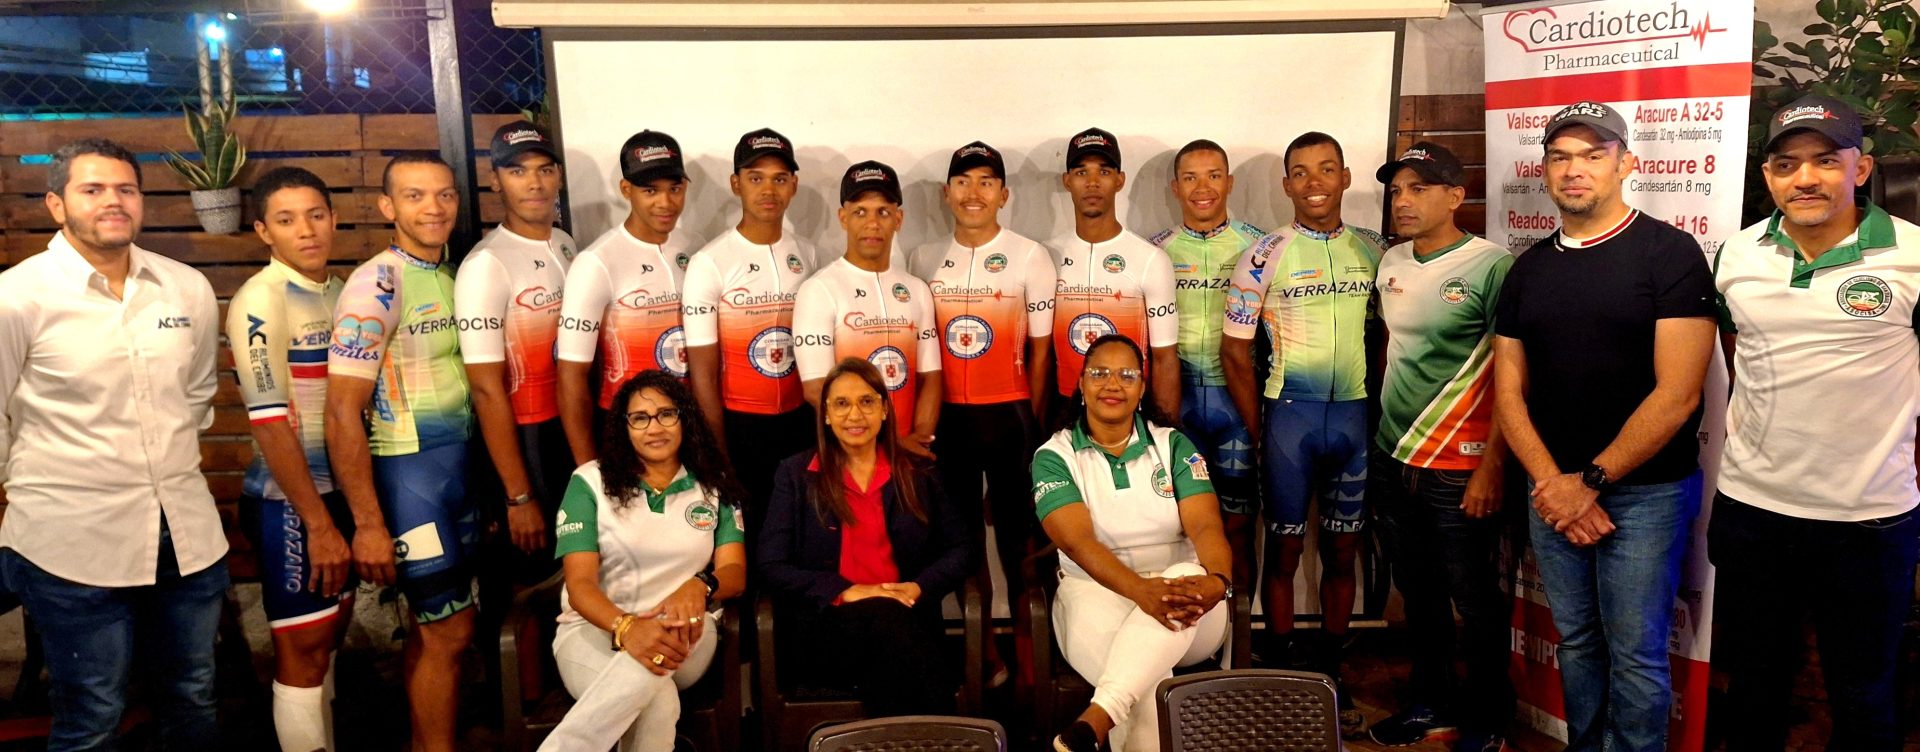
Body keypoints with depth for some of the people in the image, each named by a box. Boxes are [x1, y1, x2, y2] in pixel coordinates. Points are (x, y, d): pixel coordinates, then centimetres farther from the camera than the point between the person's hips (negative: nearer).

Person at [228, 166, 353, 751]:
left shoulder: (340, 291, 7)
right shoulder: (259, 302, -14)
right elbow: (270, 423, -18)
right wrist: (319, 524, -18)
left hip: (343, 488, 7)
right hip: (288, 500, -7)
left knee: (330, 637, 17)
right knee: (303, 650, 3)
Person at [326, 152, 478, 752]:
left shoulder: (451, 276, 9)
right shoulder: (377, 285, -14)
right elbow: (343, 413, -17)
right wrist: (368, 523, -18)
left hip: (459, 465, 7)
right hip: (408, 471, -7)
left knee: (431, 628, 16)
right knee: (449, 632, -1)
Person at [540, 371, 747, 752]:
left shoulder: (715, 485, 9)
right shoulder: (590, 482, 2)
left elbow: (735, 573, 1)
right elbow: (580, 583, -7)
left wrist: (699, 587, -25)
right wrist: (626, 627, -30)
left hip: (683, 632, 2)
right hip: (595, 628, -2)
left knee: (648, 665, -37)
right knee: (656, 702, -37)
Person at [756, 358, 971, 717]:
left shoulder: (916, 473, 15)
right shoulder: (796, 474, 8)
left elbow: (959, 549, 14)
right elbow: (770, 566, 1)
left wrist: (920, 587, -7)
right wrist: (846, 592, -12)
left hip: (904, 617, 2)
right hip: (824, 623, -1)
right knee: (887, 620, -36)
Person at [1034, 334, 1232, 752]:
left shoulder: (1174, 445, 7)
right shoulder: (1054, 456, 1)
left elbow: (1205, 526, -7)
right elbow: (1078, 541, -15)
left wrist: (1217, 580, -32)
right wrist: (1141, 590, -34)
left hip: (1182, 591, 2)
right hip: (1098, 593, -2)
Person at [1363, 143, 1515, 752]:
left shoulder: (1492, 266, -12)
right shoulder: (1391, 262, 7)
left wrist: (1492, 466, -16)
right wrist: (1376, 438, 13)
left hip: (1459, 471, -6)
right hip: (1391, 461, 6)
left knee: (1476, 604, 7)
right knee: (1418, 594, 18)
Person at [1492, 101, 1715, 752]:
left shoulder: (1669, 253, -8)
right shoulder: (1528, 269, 8)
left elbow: (1677, 393, -14)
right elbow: (1508, 391, 6)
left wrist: (1589, 482, -14)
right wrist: (1551, 484, -8)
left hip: (1644, 489, -4)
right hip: (1552, 491, 5)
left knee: (1635, 654, 4)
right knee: (1575, 640, 15)